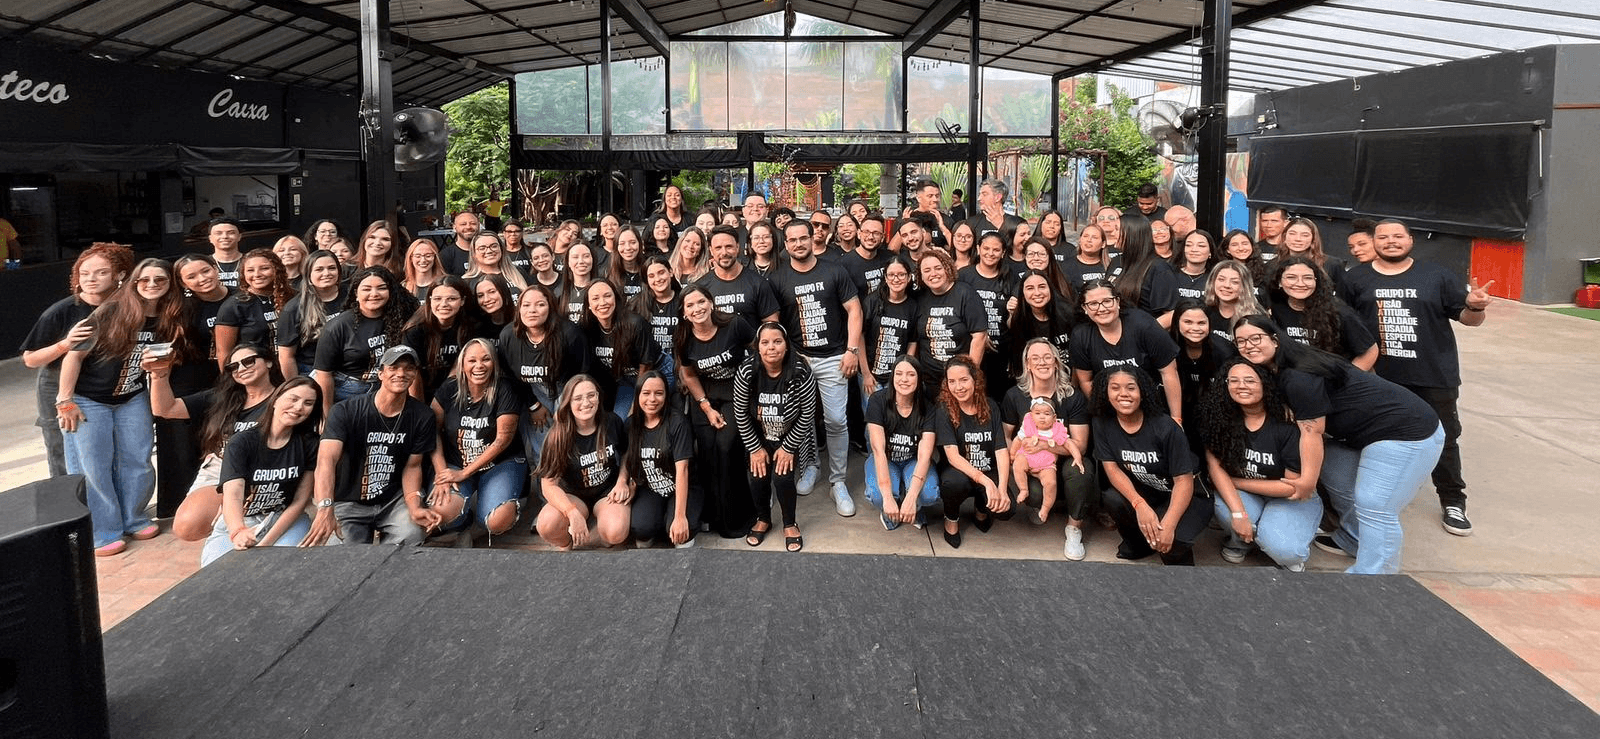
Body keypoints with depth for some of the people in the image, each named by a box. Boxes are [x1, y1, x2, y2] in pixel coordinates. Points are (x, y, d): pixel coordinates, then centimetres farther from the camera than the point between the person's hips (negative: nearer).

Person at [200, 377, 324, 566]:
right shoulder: (241, 443, -8)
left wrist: (266, 543, -15)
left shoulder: (308, 444, -2)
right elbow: (232, 495, -23)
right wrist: (238, 532, -45)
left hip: (286, 522, 0)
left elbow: (300, 501, -3)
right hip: (236, 524, 0)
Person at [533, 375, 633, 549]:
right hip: (573, 495, 0)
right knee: (547, 526, -33)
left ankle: (601, 527, 6)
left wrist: (622, 481, -6)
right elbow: (549, 484, -17)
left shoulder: (612, 422, -8)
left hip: (608, 491, 1)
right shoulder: (558, 435, -15)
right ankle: (565, 545, 4)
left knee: (616, 533, -33)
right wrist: (573, 513, -32)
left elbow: (626, 453, 12)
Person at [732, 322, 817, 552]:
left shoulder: (801, 373, -28)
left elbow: (807, 414, -18)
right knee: (758, 478, -7)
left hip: (791, 437, -2)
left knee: (782, 479, -14)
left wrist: (788, 448, -13)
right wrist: (755, 448, -8)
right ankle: (763, 519, 25)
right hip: (759, 437, 2)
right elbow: (740, 414, -12)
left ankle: (790, 524, 14)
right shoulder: (746, 372, -23)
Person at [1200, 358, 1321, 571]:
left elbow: (1294, 485, -17)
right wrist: (1239, 513, -27)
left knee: (1281, 549, -31)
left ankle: (1293, 554, 7)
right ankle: (1239, 540, 4)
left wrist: (1237, 482, -13)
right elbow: (1214, 464, -17)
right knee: (1225, 511, -32)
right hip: (1240, 494, 3)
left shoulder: (1286, 423, -21)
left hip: (1291, 497, -3)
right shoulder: (1220, 417, -14)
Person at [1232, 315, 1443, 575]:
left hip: (1407, 433, -10)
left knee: (1374, 507, -12)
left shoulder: (1298, 377, -21)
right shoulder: (1281, 372, 8)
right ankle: (1353, 541, 33)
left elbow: (1312, 431, -18)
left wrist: (1306, 482, -9)